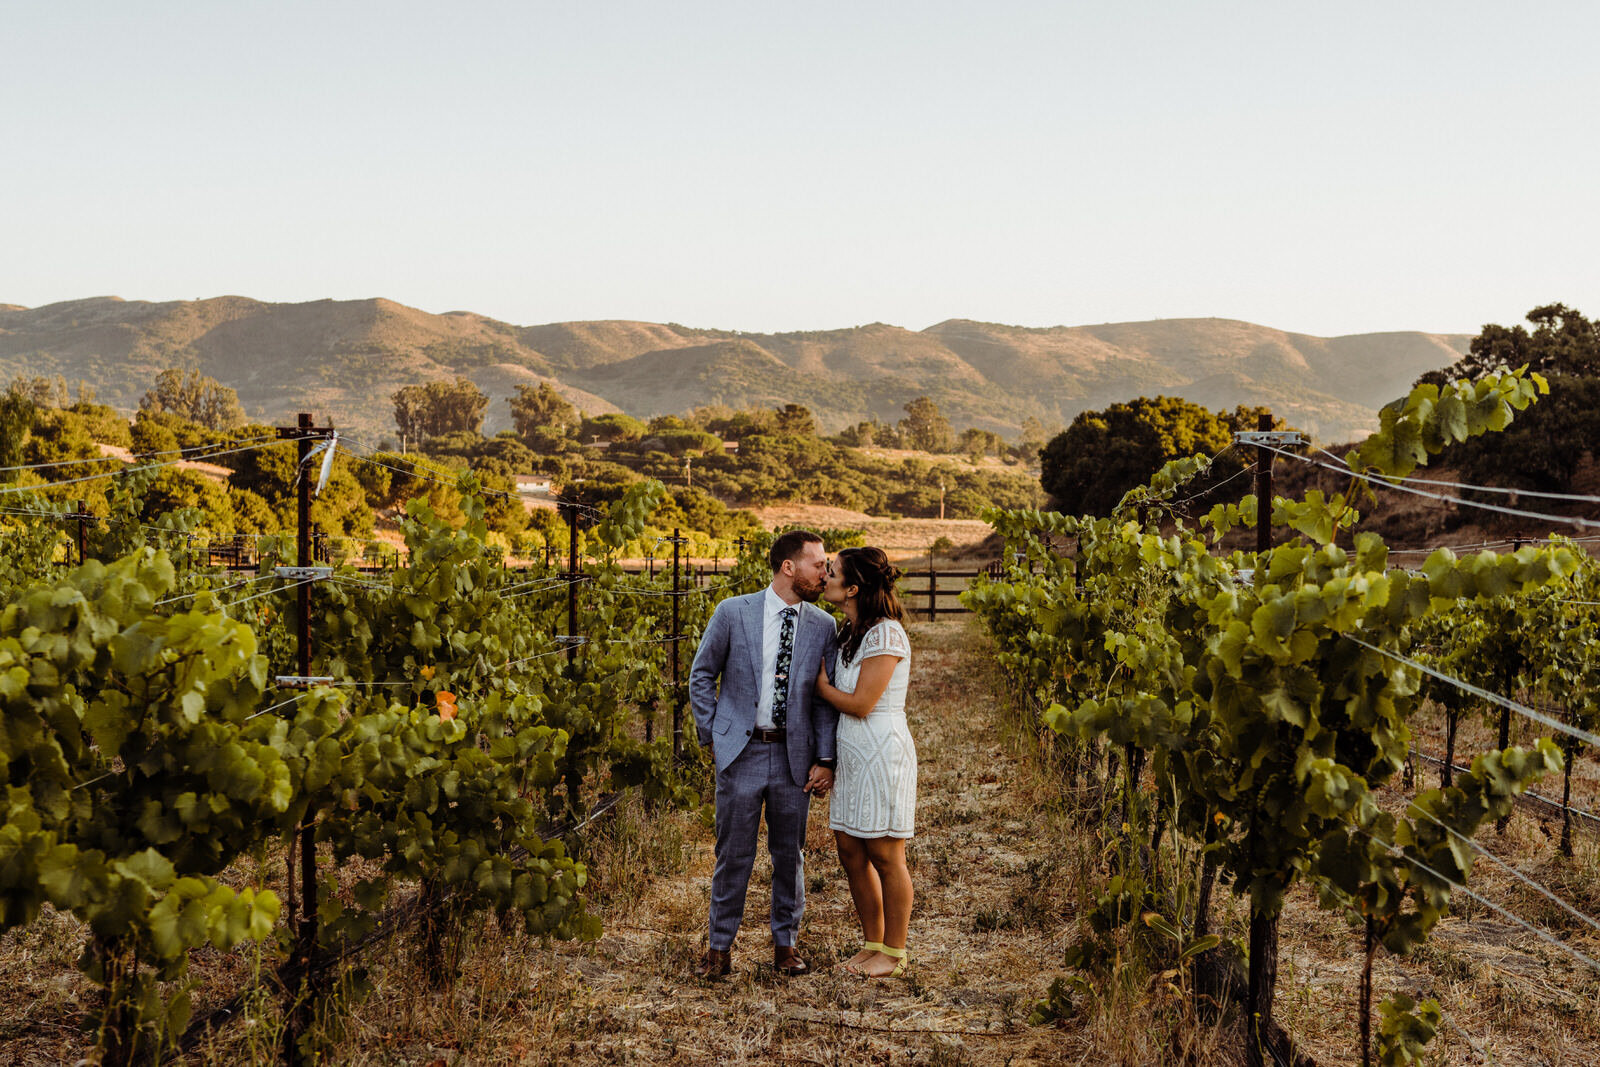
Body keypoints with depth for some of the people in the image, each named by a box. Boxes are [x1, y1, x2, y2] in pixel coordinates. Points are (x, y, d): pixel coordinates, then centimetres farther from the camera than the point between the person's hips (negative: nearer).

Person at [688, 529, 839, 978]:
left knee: (789, 854, 10)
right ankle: (720, 947, 18)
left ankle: (785, 944, 25)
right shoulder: (732, 613, -3)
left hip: (794, 755, 2)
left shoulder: (823, 626, 2)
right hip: (741, 751, -2)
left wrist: (824, 760, -2)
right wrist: (712, 737, 1)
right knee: (733, 853, 4)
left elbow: (826, 698, 5)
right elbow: (702, 677, 6)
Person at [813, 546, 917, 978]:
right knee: (851, 853, 12)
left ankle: (894, 954, 14)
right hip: (853, 753, 9)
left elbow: (860, 703, -19)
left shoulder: (885, 635, -17)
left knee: (884, 856, 1)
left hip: (882, 752, -9)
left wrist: (821, 685, -3)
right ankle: (872, 945, 25)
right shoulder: (849, 632, 11)